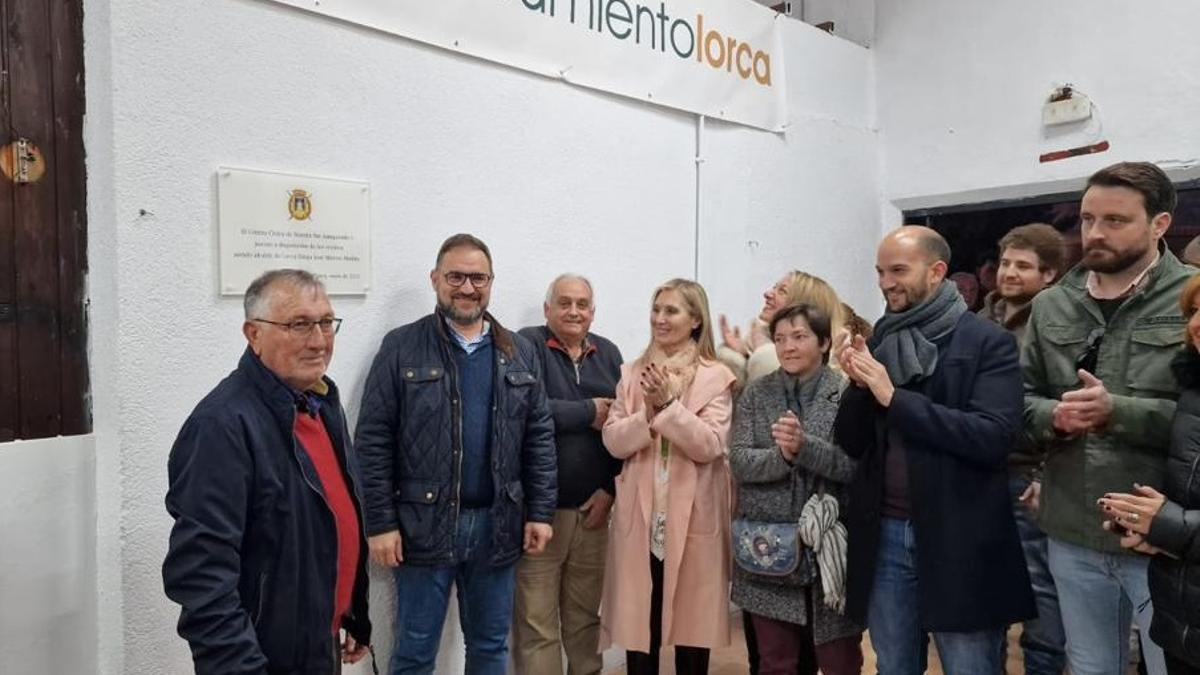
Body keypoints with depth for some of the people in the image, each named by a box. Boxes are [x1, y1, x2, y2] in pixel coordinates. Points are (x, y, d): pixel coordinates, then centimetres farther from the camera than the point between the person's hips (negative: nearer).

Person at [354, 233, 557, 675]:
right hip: (424, 523, -3)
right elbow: (373, 443, -6)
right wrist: (380, 522, -10)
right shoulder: (402, 348, -4)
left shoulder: (520, 353, 6)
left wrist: (540, 511, 2)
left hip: (496, 525, 3)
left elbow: (539, 437, 7)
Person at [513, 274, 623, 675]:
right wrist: (589, 412, -12)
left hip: (592, 508, 4)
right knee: (536, 624, 2)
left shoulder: (609, 354, 10)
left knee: (585, 616, 17)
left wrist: (610, 489, -3)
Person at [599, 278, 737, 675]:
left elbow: (711, 446, -13)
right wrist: (648, 412, -16)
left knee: (691, 620, 10)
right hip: (640, 515, 2)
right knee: (638, 622, 8)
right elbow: (613, 442, -1)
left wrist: (670, 404, -19)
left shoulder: (715, 377, -2)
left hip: (692, 517, -2)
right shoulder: (633, 374, 7)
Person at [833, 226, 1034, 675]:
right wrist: (858, 385, -10)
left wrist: (894, 397, -20)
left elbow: (993, 438, -19)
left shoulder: (989, 342, -6)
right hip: (884, 537, 5)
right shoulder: (878, 343, 8)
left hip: (960, 541, -4)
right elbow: (851, 444, 8)